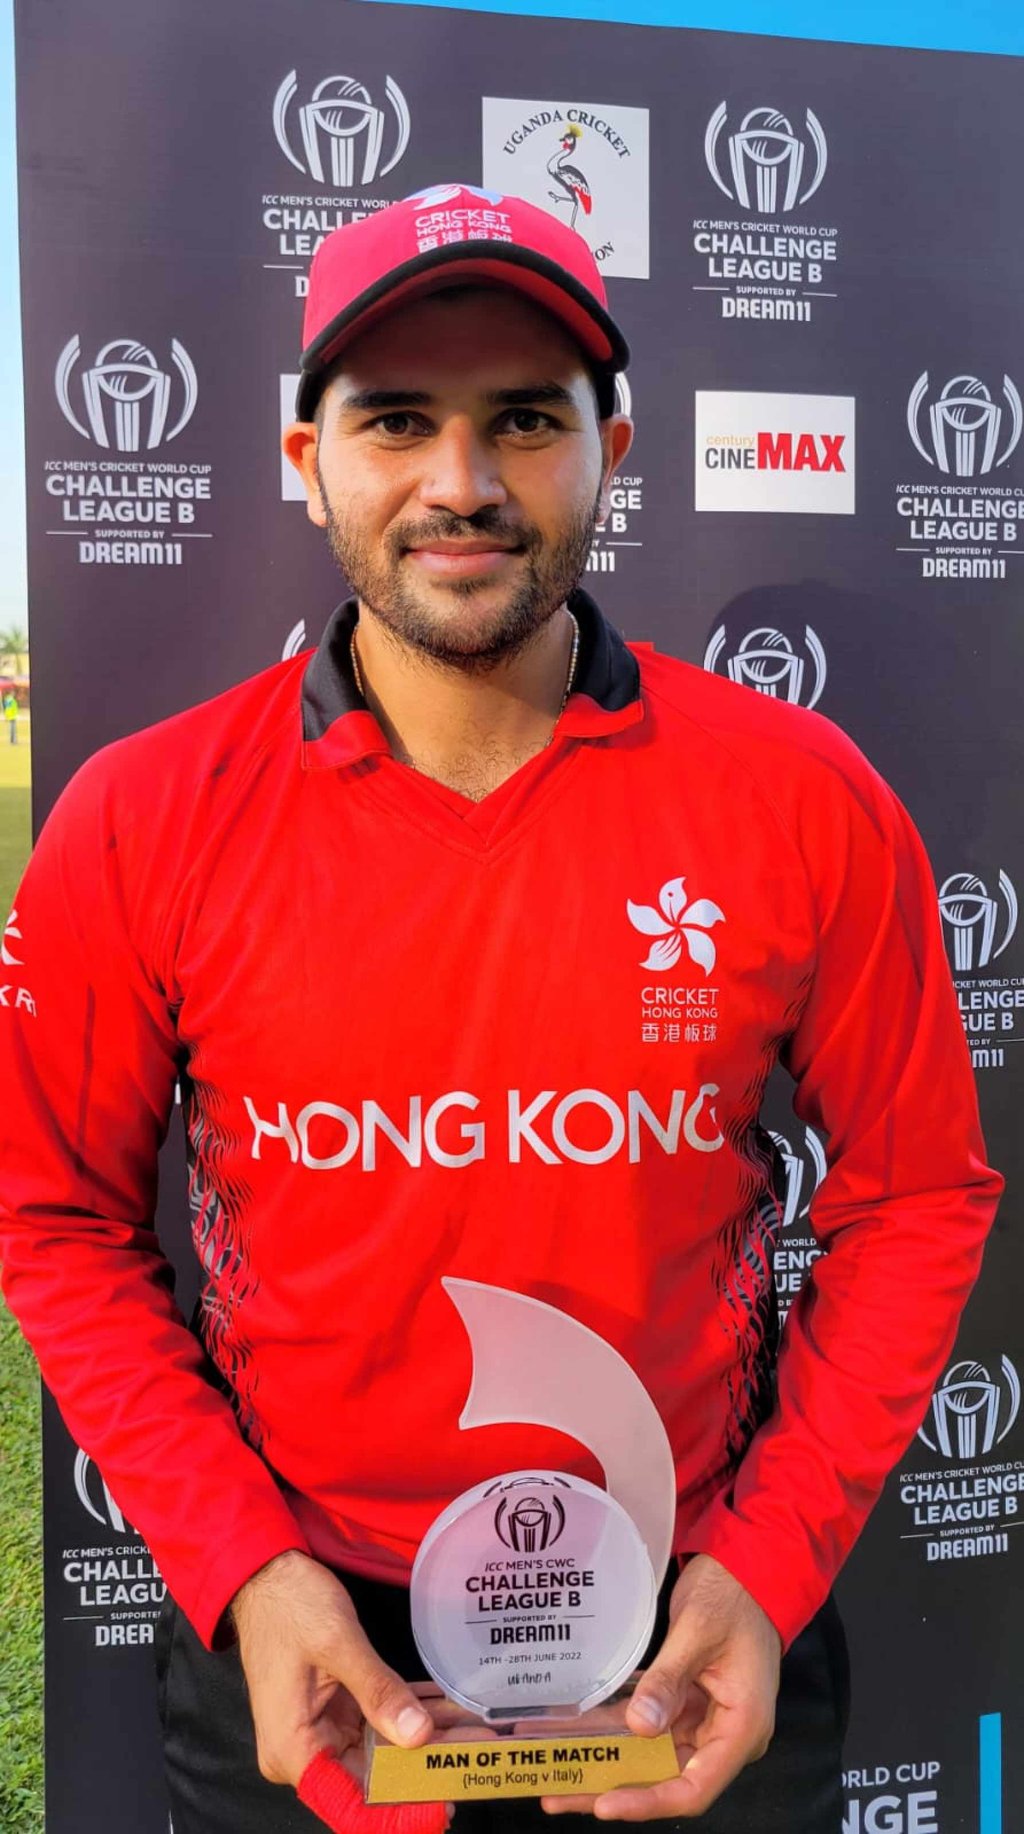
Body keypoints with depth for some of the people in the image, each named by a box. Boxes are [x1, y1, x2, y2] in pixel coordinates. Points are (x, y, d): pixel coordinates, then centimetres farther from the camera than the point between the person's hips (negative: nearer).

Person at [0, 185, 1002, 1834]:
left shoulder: (806, 803, -13)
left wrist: (772, 1567, -10)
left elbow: (916, 1196, -4)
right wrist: (242, 1571, -10)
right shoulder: (140, 824, -12)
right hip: (298, 1647, 1)